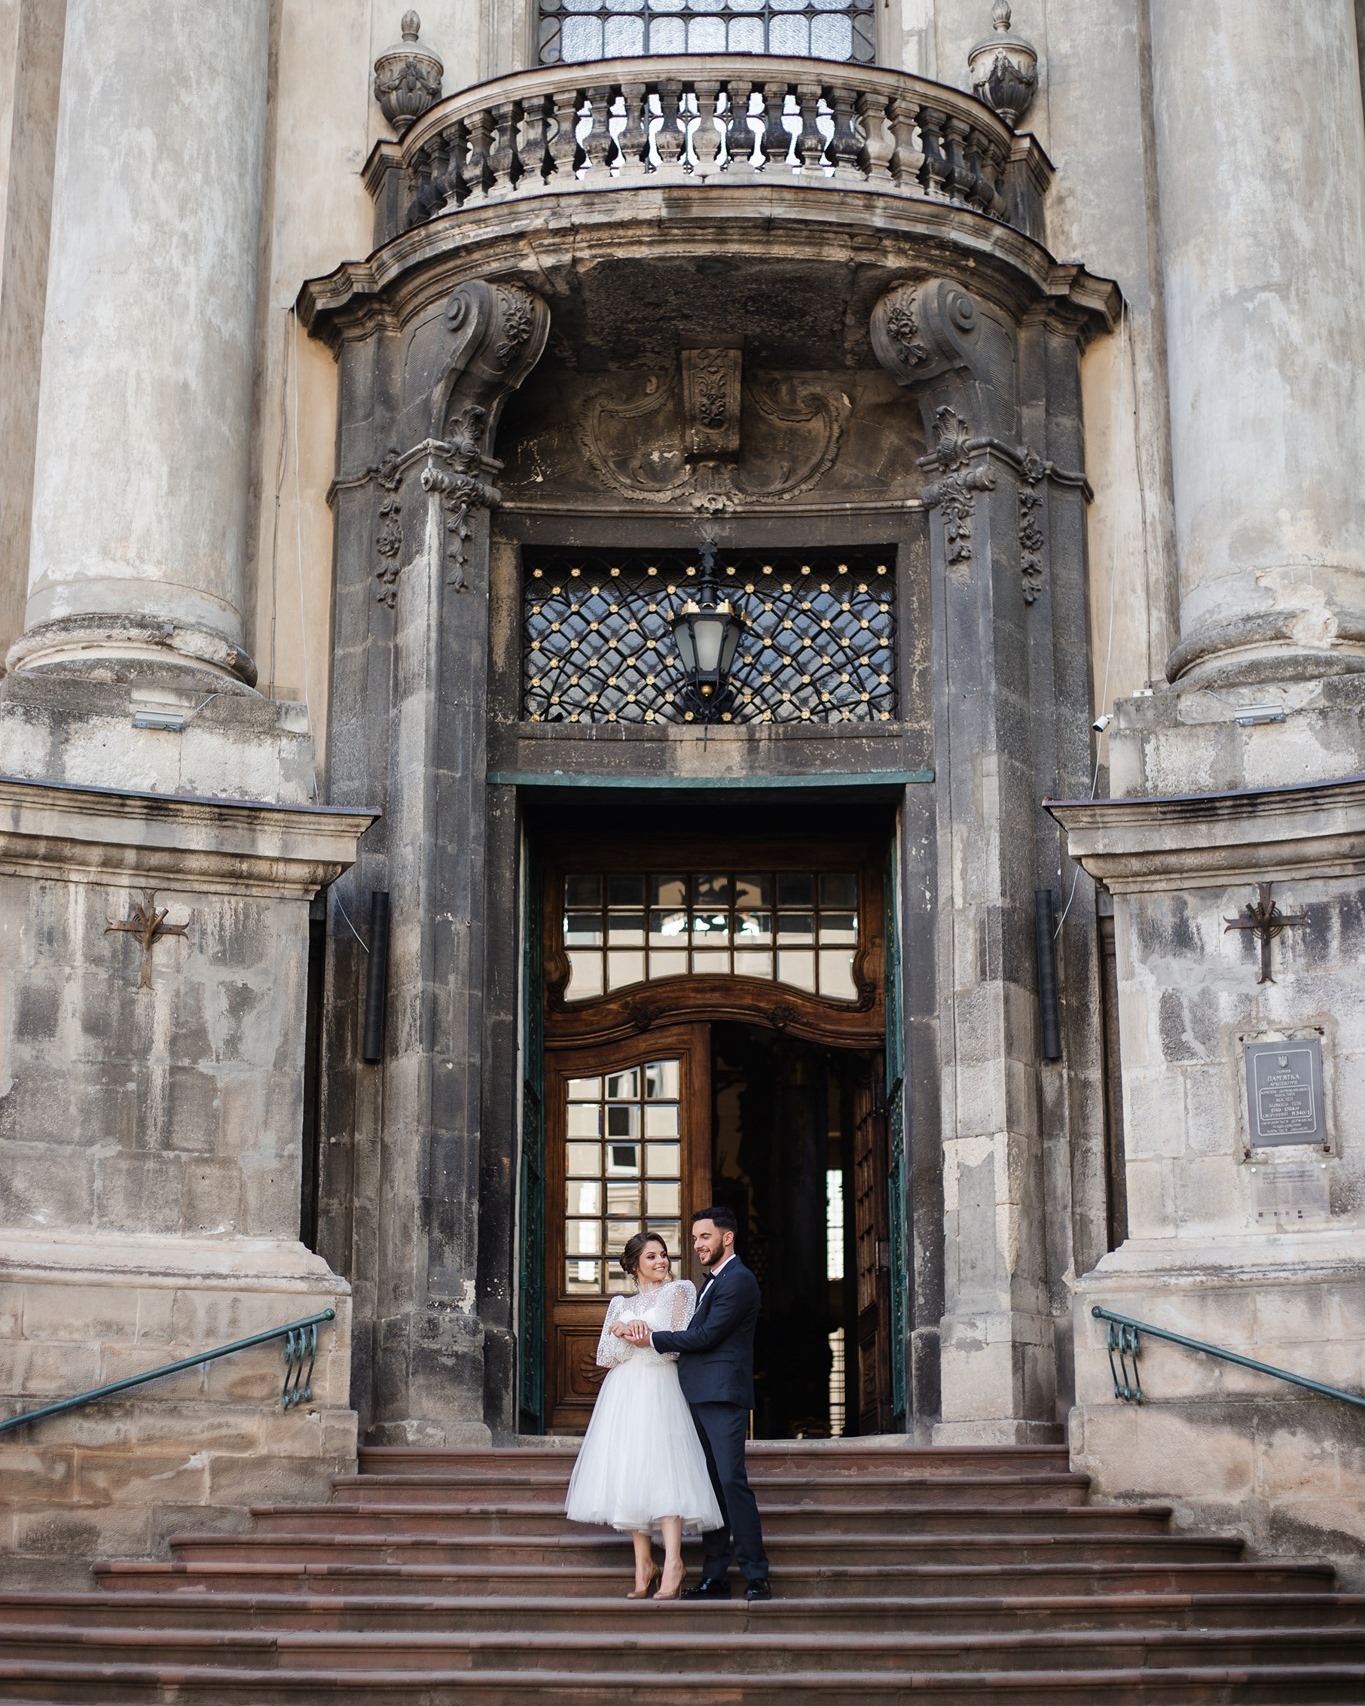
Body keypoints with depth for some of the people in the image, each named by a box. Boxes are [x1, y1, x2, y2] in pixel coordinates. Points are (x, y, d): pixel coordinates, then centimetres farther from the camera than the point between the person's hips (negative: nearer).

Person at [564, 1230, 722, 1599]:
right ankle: (643, 1567, 0)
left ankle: (672, 1563, -23)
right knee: (628, 1475, -2)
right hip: (623, 1390, 4)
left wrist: (648, 1338, -12)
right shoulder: (621, 1305, 20)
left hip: (659, 1389, -4)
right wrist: (622, 1334, -6)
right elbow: (604, 1357, 12)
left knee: (661, 1469, -17)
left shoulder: (677, 1291, 10)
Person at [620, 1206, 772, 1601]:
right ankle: (715, 1577, 10)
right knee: (709, 1484, 8)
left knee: (731, 1480, -13)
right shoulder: (712, 1281, 22)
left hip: (723, 1395, -10)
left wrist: (652, 1338, -8)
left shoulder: (738, 1281, -9)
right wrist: (650, 1331, -2)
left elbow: (706, 1336, -15)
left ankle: (756, 1577, -11)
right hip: (699, 1397, 10)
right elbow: (695, 1334, 16)